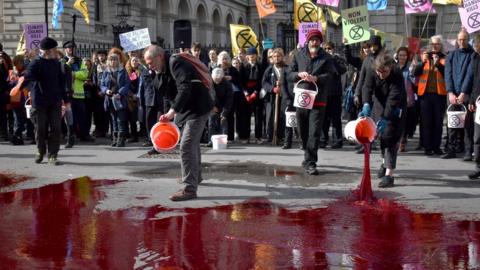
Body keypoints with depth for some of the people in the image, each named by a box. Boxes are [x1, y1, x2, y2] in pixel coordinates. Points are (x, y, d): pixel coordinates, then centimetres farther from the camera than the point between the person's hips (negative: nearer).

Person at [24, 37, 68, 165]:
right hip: (39, 102, -4)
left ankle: (52, 155, 5)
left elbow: (61, 81, 15)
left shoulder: (56, 63, 9)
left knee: (55, 129, -1)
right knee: (40, 129, 7)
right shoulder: (36, 63, -8)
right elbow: (27, 79, -17)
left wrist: (65, 99, 14)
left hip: (55, 102, 4)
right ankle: (41, 152, 26)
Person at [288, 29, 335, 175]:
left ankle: (310, 163, -9)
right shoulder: (299, 55, 10)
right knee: (303, 131, 13)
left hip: (318, 100, -3)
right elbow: (290, 75, 10)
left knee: (314, 133, -10)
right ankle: (309, 157, 33)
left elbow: (329, 75, -9)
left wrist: (316, 78, -25)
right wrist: (299, 74, -11)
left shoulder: (326, 57, 3)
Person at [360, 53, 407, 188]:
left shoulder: (397, 76, -29)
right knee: (381, 134, 15)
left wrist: (385, 118, -44)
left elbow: (394, 99, -35)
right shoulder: (371, 72, -17)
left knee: (390, 137, -13)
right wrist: (366, 105, -48)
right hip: (379, 107, 5)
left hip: (394, 110, -5)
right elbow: (367, 88, -30)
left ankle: (389, 174, -15)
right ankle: (385, 162, 40)